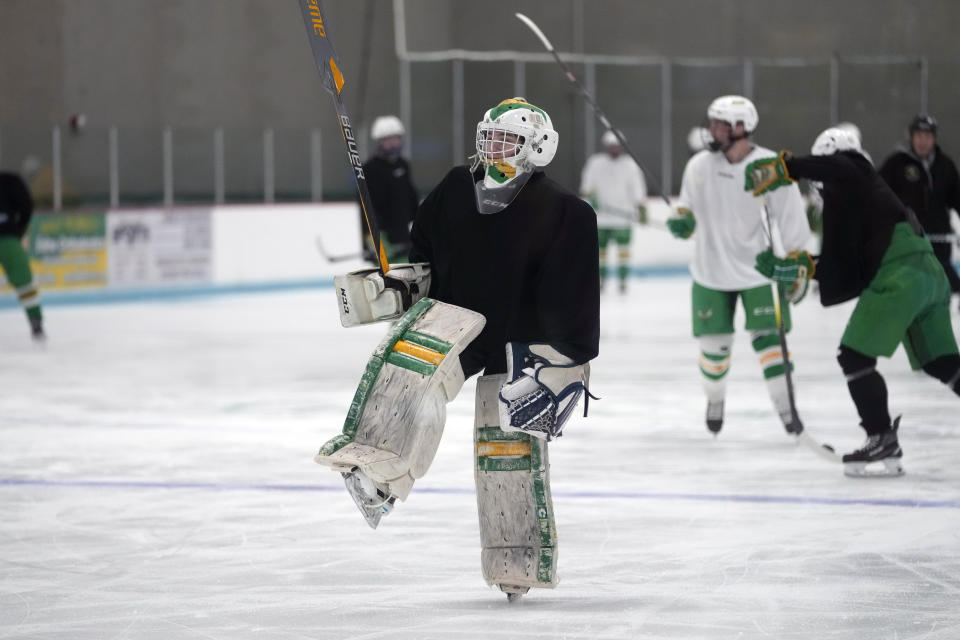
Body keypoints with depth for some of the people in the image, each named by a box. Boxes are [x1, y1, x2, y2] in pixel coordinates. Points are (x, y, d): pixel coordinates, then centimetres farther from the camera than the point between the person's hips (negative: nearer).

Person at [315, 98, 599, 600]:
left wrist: (566, 367, -15)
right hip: (455, 315, 3)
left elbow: (574, 301, -11)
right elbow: (424, 262, 17)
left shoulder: (564, 214, -10)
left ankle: (520, 562, 9)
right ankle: (374, 464, -43)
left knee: (511, 445, -3)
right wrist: (391, 287, 0)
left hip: (519, 342, -2)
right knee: (414, 351, -31)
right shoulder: (454, 191, 4)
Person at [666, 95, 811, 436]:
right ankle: (715, 400, 32)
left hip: (759, 270, -3)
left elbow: (792, 223, -9)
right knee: (714, 343, 7)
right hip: (711, 271, 3)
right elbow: (689, 204, 11)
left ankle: (786, 408, -5)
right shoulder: (699, 166, -4)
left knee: (768, 338, -11)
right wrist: (681, 218, -12)